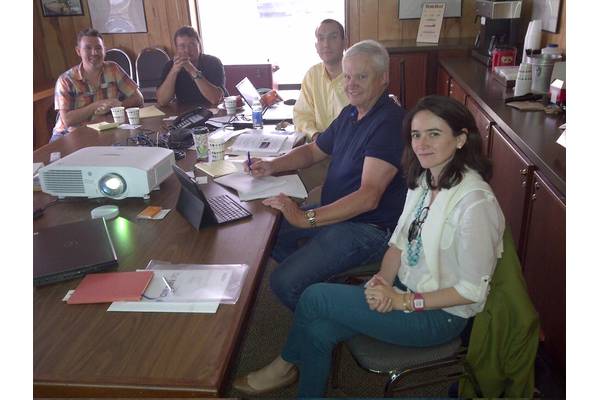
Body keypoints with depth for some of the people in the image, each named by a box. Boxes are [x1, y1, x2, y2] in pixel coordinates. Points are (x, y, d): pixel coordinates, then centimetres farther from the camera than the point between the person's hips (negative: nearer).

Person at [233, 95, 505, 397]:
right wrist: (382, 282, -12)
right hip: (403, 289, 7)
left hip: (440, 314, -7)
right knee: (318, 330, -11)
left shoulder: (475, 202, -25)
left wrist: (402, 301, -20)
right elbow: (399, 243, 6)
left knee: (315, 297, -12)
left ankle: (286, 366, 17)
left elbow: (473, 290, -20)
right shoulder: (423, 181, 1)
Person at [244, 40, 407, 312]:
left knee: (284, 282, -20)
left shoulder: (389, 123, -22)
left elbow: (368, 197, -31)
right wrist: (273, 165, 0)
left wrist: (307, 218, -34)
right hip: (334, 212, 10)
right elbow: (313, 151, 19)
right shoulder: (350, 114, 9)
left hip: (369, 227, -10)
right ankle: (312, 278, 23)